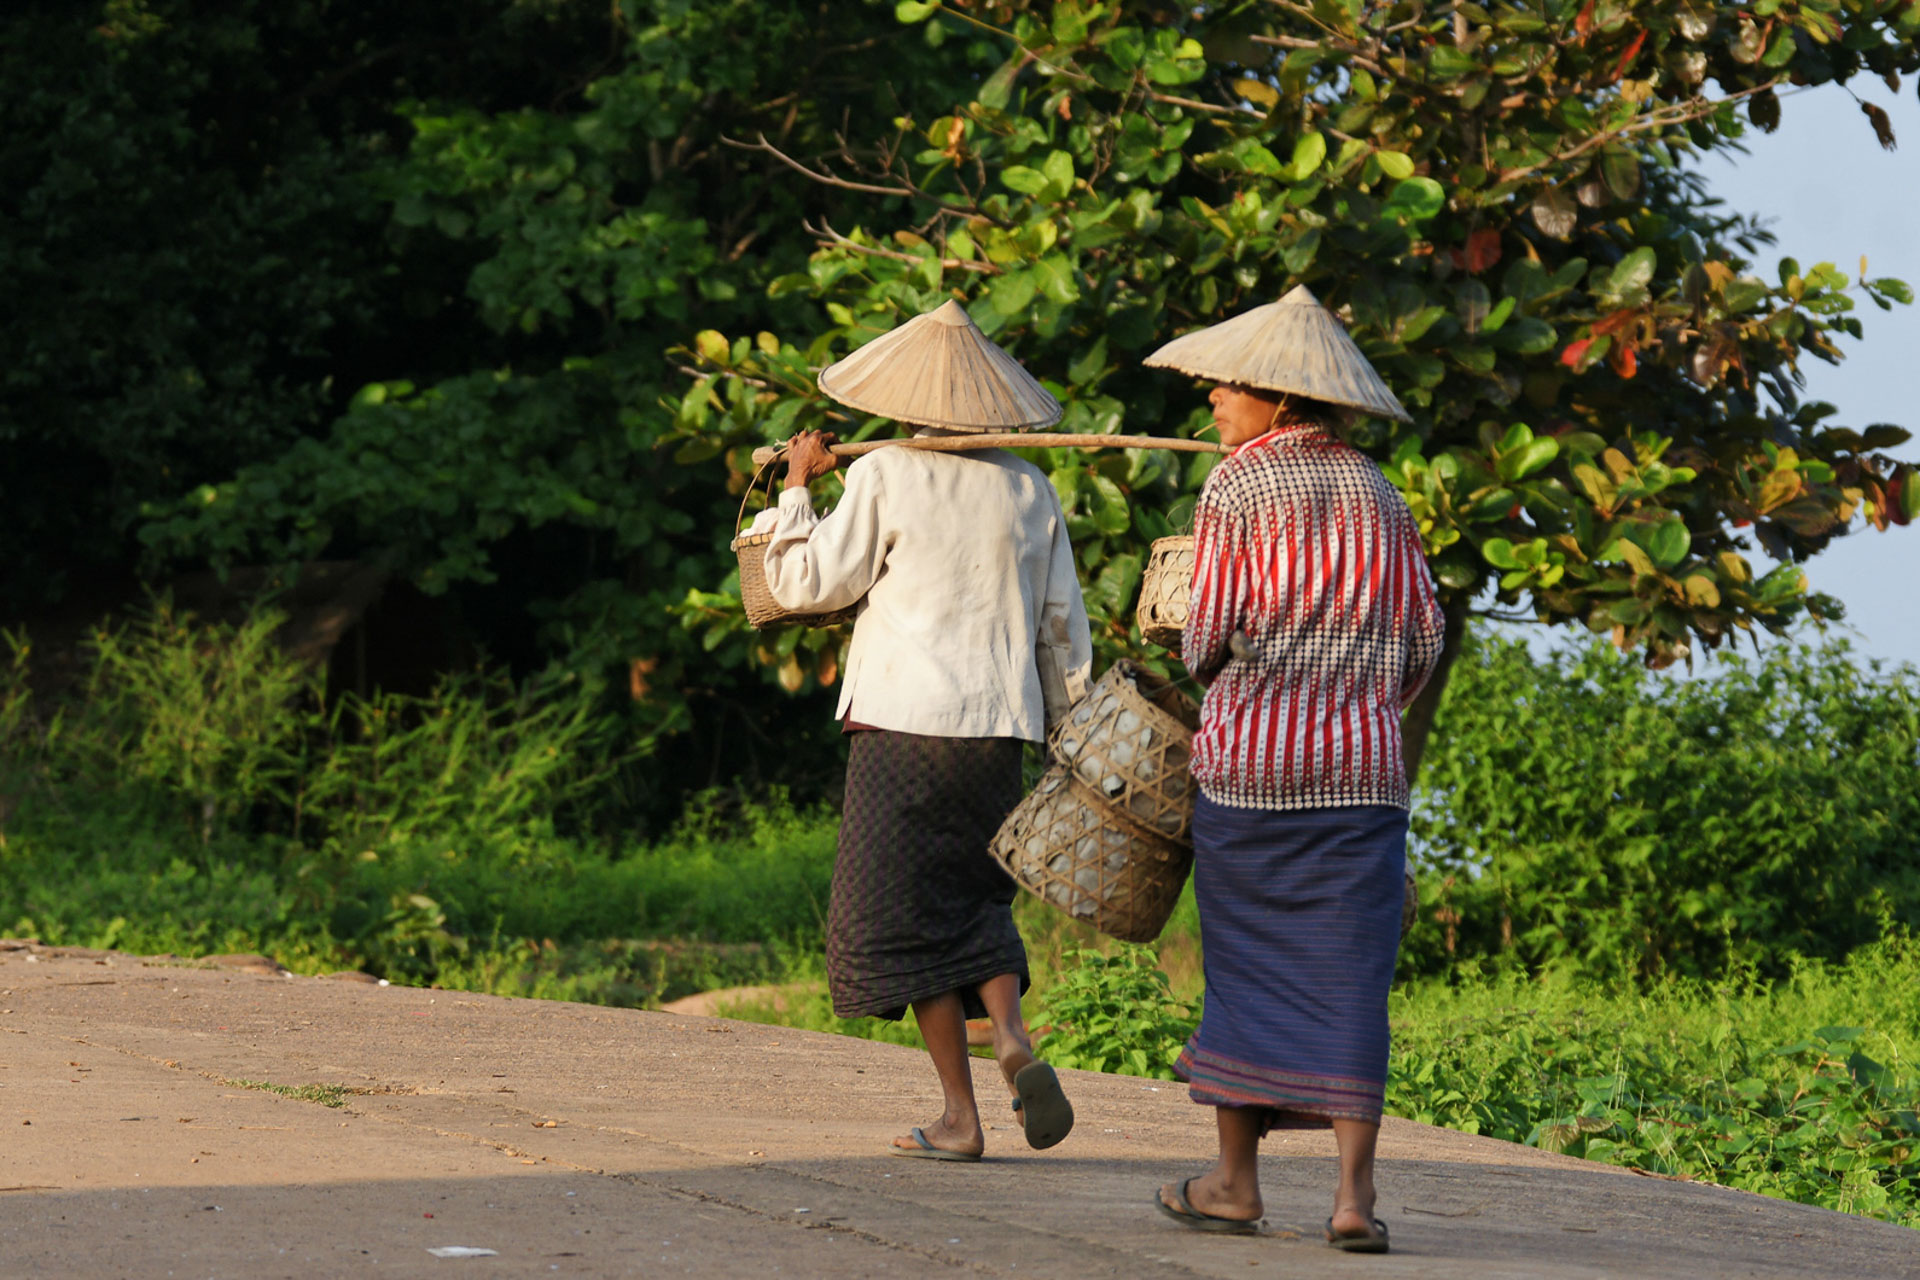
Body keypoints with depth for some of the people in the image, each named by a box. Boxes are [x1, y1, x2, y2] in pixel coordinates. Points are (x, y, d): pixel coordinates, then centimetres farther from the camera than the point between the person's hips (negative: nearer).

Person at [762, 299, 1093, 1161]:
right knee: (976, 902, 18)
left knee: (902, 917, 3)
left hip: (903, 723, -4)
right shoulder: (1029, 491, 7)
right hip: (998, 724, 4)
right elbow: (1063, 630, 10)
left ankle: (960, 1115, -1)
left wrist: (797, 489, 11)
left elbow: (804, 582, -2)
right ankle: (1011, 1036, -10)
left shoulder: (884, 478, -6)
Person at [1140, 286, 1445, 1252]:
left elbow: (1210, 636, -8)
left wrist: (1201, 671, 13)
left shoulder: (1236, 487, -5)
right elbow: (1422, 642, 8)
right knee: (1348, 975, 0)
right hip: (1362, 768, 3)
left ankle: (1235, 1180, 14)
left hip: (1249, 759, -3)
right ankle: (1354, 1190, -8)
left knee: (1246, 965, 8)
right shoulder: (1377, 495, 8)